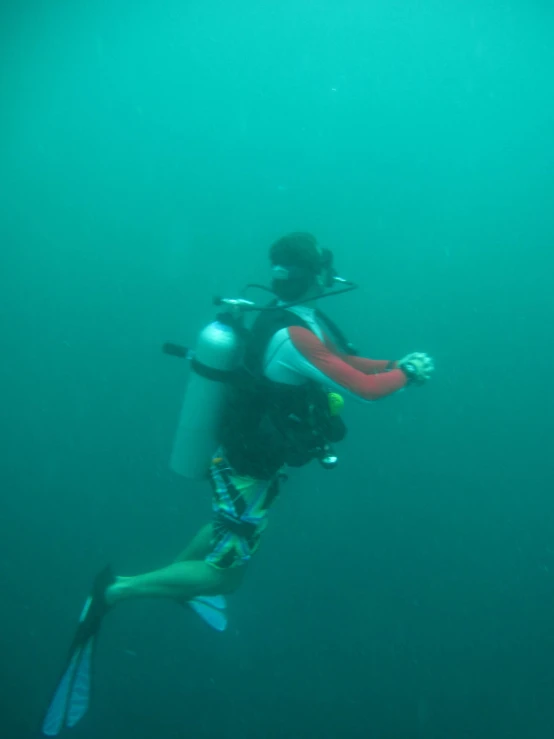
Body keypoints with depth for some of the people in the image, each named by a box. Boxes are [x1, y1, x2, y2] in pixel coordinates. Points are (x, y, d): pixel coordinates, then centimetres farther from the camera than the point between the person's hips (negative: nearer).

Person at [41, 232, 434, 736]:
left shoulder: (297, 320, -1)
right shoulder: (294, 336, -32)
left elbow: (351, 364, 10)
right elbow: (366, 390, -28)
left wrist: (399, 364, -2)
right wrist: (407, 374, -11)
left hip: (250, 459, 10)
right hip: (248, 471, -10)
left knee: (233, 531, 32)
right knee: (227, 572, 1)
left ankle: (179, 582, 52)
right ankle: (116, 592, 6)